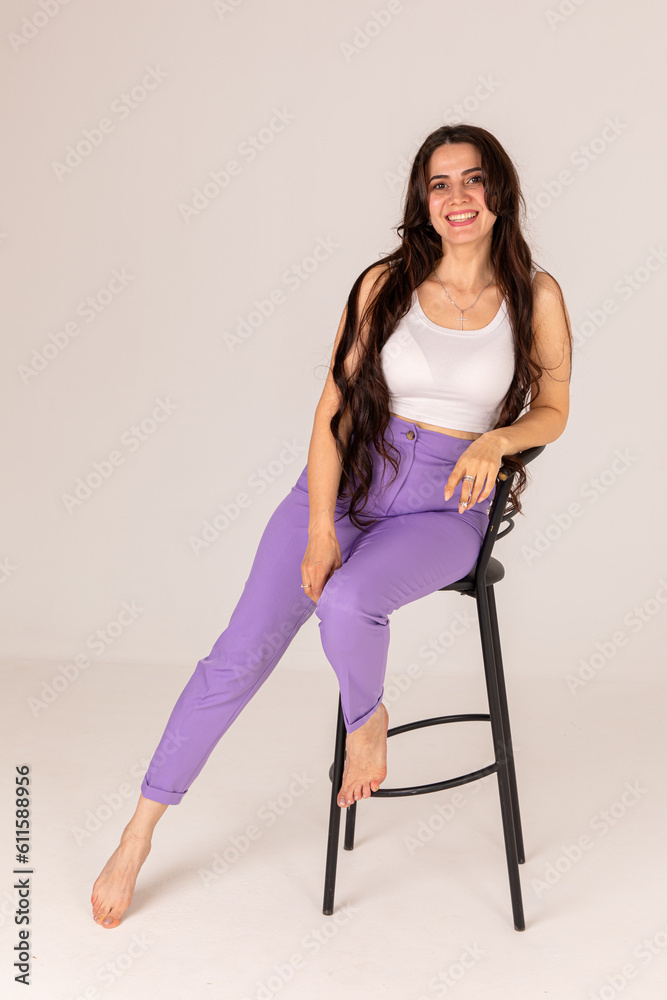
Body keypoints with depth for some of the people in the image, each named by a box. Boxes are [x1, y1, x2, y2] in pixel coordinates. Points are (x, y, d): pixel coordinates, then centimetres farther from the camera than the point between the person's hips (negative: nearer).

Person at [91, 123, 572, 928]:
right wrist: (321, 529, -11)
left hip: (445, 508, -1)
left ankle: (366, 719, 3)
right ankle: (140, 832, 5)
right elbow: (334, 408, -2)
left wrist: (496, 439, -13)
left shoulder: (535, 296, 0)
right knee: (242, 652, -10)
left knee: (347, 603, -33)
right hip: (349, 478, 1)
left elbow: (553, 411, 10)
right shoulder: (385, 282, 1)